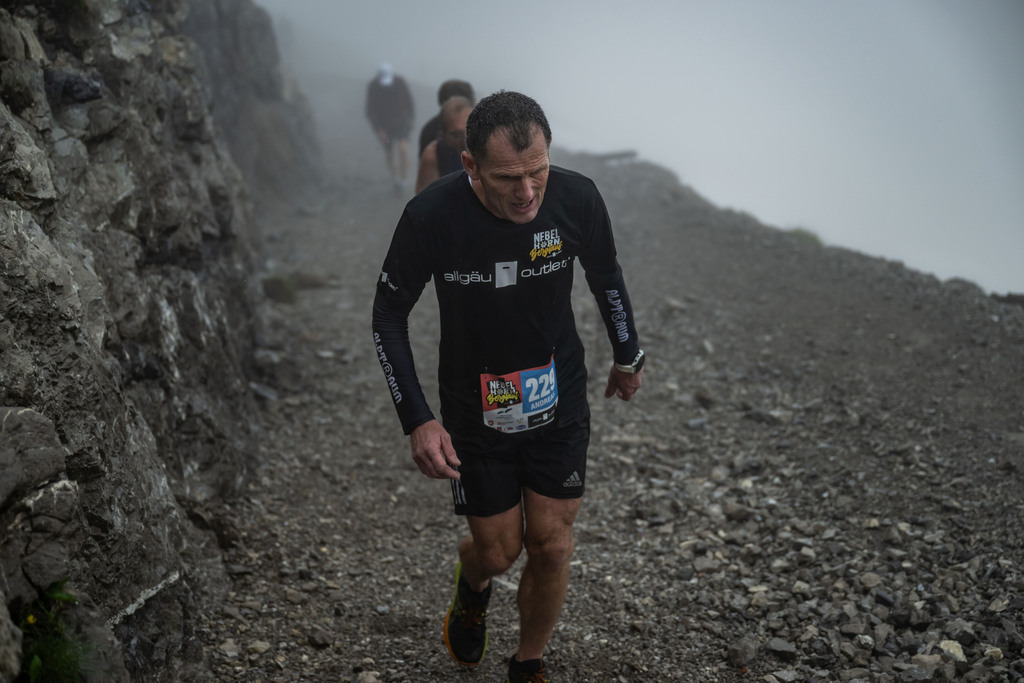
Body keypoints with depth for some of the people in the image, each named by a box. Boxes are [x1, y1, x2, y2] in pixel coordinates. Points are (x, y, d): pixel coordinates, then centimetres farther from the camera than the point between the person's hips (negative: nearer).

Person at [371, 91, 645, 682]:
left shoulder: (578, 199, -18)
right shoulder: (432, 217, -24)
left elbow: (606, 275, 4)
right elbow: (389, 314, -9)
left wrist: (629, 356, 18)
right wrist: (417, 419, -15)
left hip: (559, 401, 2)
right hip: (476, 409, -1)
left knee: (551, 546, 5)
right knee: (499, 551, 8)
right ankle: (473, 581, 48)